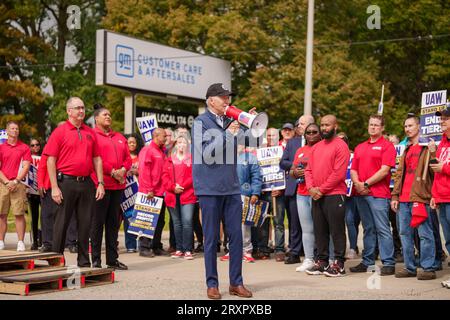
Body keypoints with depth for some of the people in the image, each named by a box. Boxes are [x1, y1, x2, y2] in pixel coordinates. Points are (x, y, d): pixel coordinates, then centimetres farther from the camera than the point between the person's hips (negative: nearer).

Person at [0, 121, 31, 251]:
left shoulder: (24, 148, 8)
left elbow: (26, 167, 0)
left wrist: (16, 181, -10)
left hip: (18, 185, -2)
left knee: (19, 214, -6)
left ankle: (21, 242, -6)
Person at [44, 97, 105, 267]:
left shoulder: (90, 132, 13)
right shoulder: (59, 132, -1)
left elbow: (97, 159, 14)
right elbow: (51, 160, -5)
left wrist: (100, 183, 6)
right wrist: (54, 187, -12)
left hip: (86, 183, 4)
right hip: (66, 182, -4)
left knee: (85, 224, 8)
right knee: (62, 223, 1)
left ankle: (84, 262, 17)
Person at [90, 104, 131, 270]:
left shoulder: (119, 137, 21)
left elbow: (128, 158, 17)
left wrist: (123, 170, -3)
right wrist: (112, 171, -13)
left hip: (118, 185, 7)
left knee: (113, 222, 10)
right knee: (98, 222, -4)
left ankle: (113, 259, 15)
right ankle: (96, 260, 1)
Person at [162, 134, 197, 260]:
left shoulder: (192, 159, 8)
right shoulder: (169, 160, 16)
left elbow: (194, 176, -2)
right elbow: (165, 176, 7)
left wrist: (182, 186, -12)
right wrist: (173, 187, -9)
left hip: (187, 195, -3)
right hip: (172, 195, 3)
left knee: (187, 222, -12)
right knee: (177, 223, 7)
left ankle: (187, 250, -10)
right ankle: (179, 249, 13)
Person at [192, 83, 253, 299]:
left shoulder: (229, 121, 12)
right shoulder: (201, 122, -3)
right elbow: (207, 155, -13)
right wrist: (228, 133, -14)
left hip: (232, 188, 5)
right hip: (210, 189, -5)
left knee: (236, 236, 5)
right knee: (211, 239, 3)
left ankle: (236, 282, 14)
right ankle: (212, 284, 13)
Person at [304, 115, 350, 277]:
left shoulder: (340, 146, -7)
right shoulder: (316, 147, 17)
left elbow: (339, 173, -15)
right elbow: (309, 169, 15)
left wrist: (321, 189, -14)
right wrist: (311, 188, -3)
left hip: (334, 195, -7)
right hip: (316, 196, 7)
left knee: (336, 230, -2)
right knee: (319, 230, 11)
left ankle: (339, 264, 3)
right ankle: (322, 261, 19)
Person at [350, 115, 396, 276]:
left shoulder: (387, 146, -2)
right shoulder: (360, 147, 19)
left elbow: (384, 170, -11)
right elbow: (353, 170, 16)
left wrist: (366, 184, -12)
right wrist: (357, 183, -4)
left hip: (378, 194, -6)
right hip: (361, 194, 6)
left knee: (382, 229, -7)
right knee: (368, 229, 11)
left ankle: (388, 263, -5)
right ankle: (367, 262, 16)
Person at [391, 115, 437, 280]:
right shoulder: (407, 149, 22)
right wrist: (395, 195, 15)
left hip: (420, 197, -8)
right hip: (404, 198, 8)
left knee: (425, 234, -5)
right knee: (405, 233, 10)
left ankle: (428, 268, -1)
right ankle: (410, 267, 17)